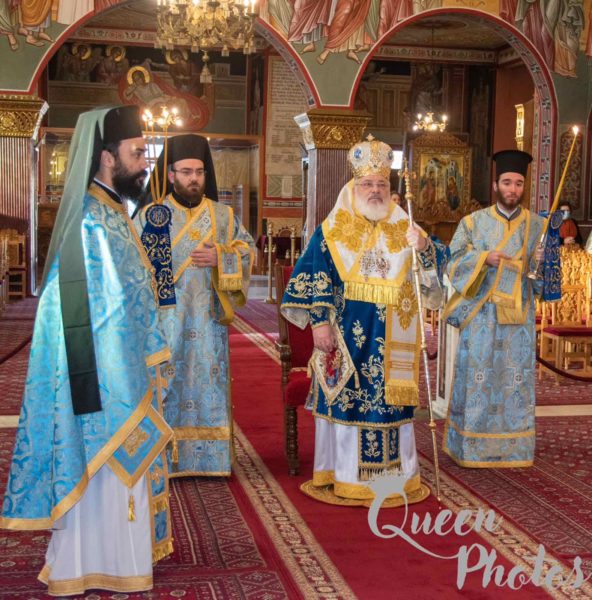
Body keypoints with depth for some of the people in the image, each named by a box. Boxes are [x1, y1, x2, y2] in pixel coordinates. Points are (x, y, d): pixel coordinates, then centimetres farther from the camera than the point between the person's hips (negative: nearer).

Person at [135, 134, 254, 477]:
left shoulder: (224, 216, 9)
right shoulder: (152, 215, 5)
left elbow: (247, 251, 5)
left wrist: (220, 258, -11)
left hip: (208, 319, 2)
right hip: (164, 317, -2)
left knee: (208, 382, 4)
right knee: (164, 384, -2)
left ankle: (207, 457, 14)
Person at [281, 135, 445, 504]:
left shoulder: (403, 229, 9)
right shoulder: (334, 230, 2)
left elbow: (431, 274, 6)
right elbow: (314, 279, -3)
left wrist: (423, 248, -14)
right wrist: (319, 322, -11)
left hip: (392, 337, 2)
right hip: (348, 332, -2)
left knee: (390, 400, 7)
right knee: (346, 398, 2)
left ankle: (395, 474, 19)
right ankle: (344, 477, 13)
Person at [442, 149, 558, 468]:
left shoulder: (537, 225, 6)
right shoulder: (473, 222, 4)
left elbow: (548, 277, 4)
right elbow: (454, 265, -1)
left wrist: (541, 262, -18)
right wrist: (483, 258, -17)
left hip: (519, 317, 1)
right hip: (480, 316, -1)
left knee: (516, 381, 4)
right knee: (476, 378, 1)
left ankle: (511, 447, 14)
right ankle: (472, 446, 11)